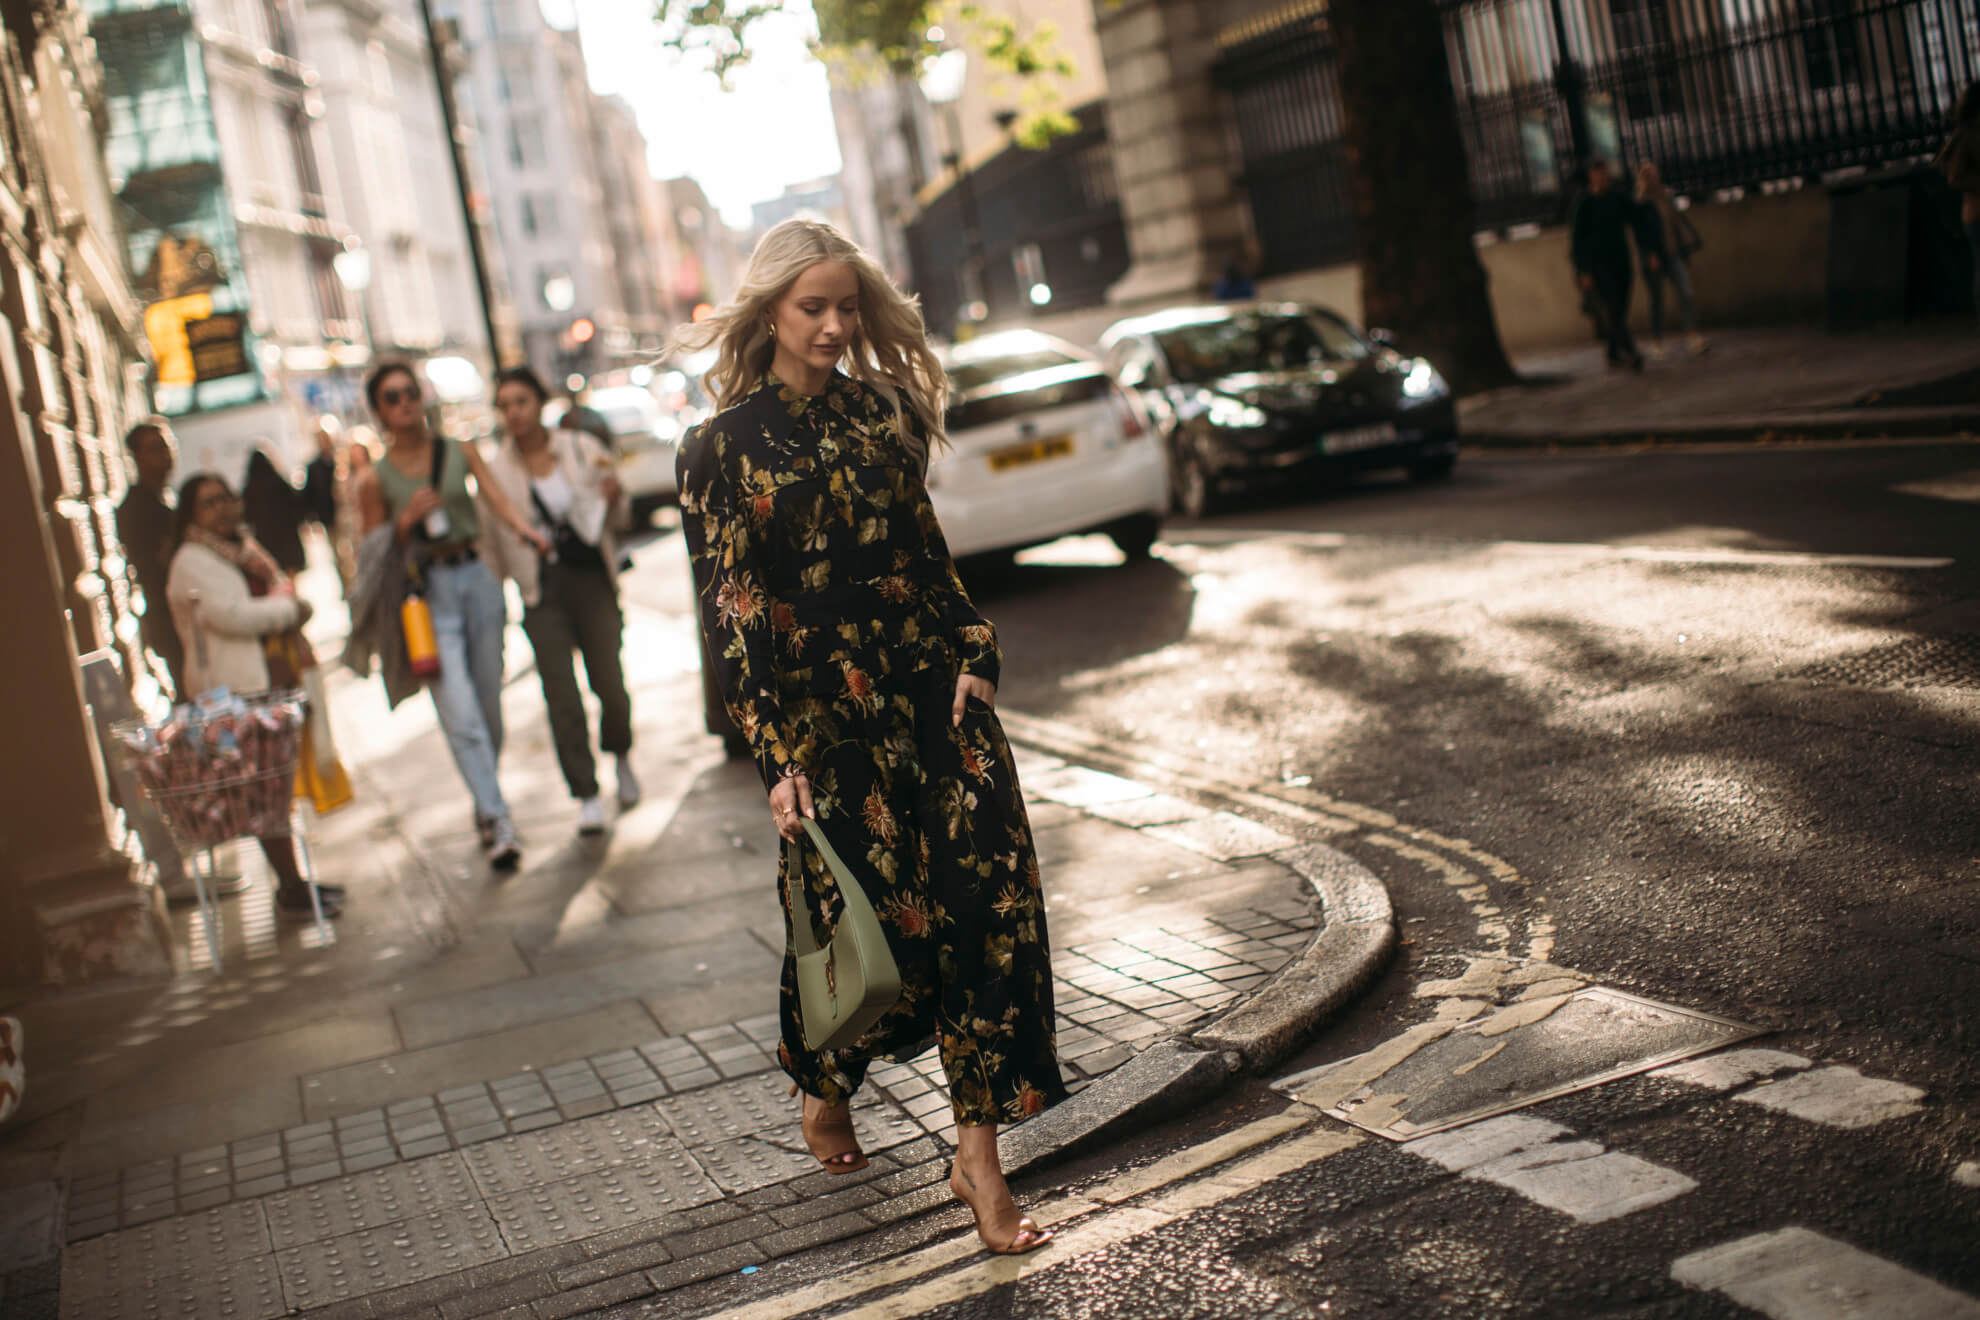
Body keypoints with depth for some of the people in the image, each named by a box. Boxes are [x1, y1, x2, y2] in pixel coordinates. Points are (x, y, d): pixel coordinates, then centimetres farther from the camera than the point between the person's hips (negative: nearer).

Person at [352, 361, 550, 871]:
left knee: (489, 708, 8)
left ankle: (485, 808, 26)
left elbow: (496, 498, -7)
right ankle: (498, 821, -17)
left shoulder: (461, 453, 8)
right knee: (461, 714, -13)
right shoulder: (376, 478, 3)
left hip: (476, 579, 3)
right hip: (427, 594, -2)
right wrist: (408, 518, -13)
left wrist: (525, 528, -28)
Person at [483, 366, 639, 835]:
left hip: (592, 580, 0)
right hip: (541, 592, 0)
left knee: (609, 685, -2)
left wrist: (615, 496, -11)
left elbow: (619, 518, 10)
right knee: (562, 699, -4)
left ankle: (620, 756, 29)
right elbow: (494, 538, 10)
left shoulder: (581, 449, 3)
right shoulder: (496, 469, 2)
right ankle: (587, 796, 7)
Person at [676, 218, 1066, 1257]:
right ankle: (824, 1093, 38)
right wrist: (779, 757, -12)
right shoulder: (721, 451, -4)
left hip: (934, 695, 4)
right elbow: (730, 614, -7)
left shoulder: (880, 413, 10)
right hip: (825, 715, -4)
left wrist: (973, 656, 1)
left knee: (988, 900, -6)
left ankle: (978, 1156, 1)